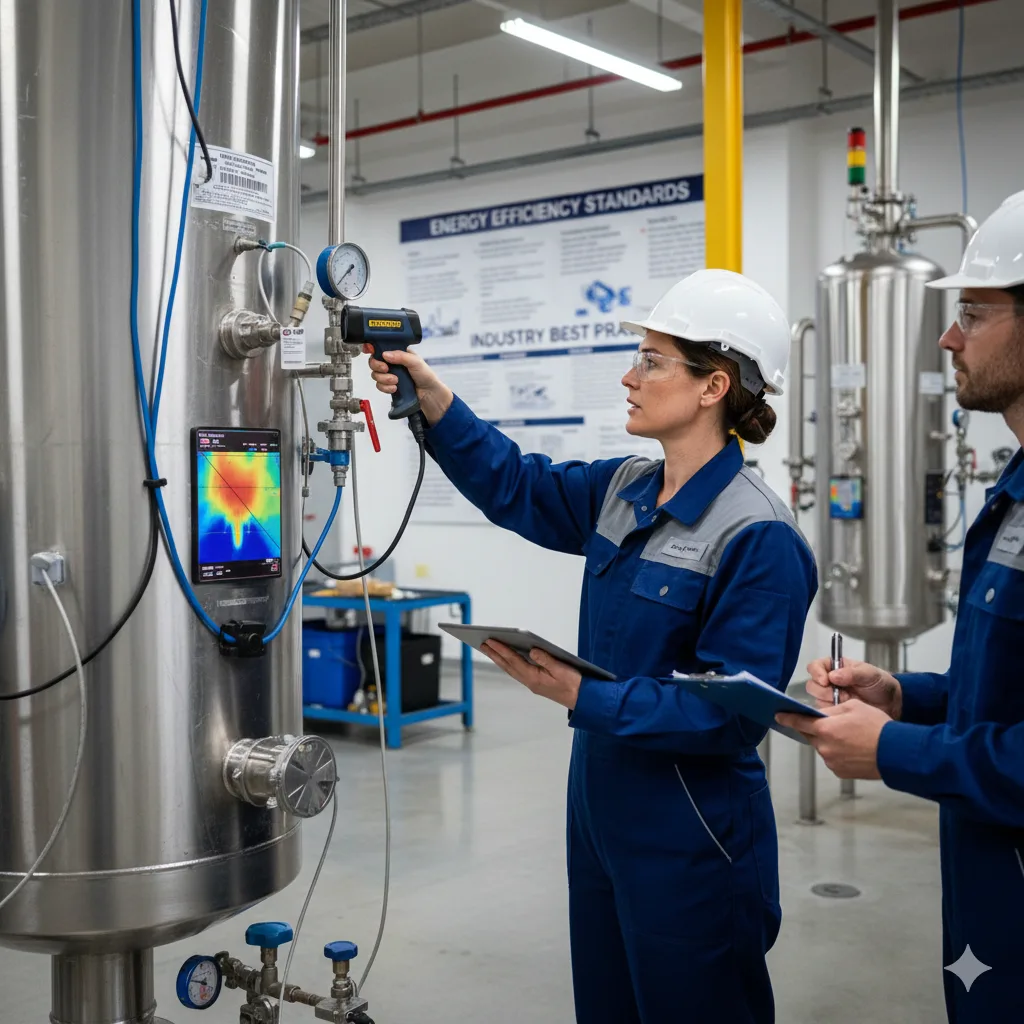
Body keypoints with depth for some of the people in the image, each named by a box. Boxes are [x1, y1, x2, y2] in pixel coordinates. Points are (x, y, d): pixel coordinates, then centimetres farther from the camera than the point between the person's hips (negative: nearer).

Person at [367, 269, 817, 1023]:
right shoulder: (624, 492, 2)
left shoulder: (757, 537, -21)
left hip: (690, 846, -8)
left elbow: (733, 711, -24)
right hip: (601, 814, 8)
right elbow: (516, 487, 15)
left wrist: (586, 698, -27)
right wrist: (432, 397, 5)